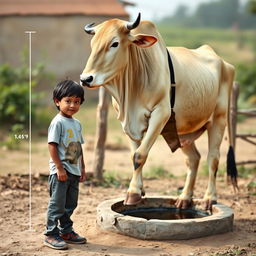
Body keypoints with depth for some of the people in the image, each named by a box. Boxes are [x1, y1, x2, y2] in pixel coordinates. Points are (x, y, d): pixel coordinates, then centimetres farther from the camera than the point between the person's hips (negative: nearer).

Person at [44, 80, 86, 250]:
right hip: (60, 171, -8)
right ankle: (51, 235, 3)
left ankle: (66, 231, 26)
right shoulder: (58, 122, -12)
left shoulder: (77, 124, 13)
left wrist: (82, 168, 18)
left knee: (70, 204, 14)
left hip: (74, 171, 8)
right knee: (57, 204, -4)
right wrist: (59, 168, -19)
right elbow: (52, 145, -16)